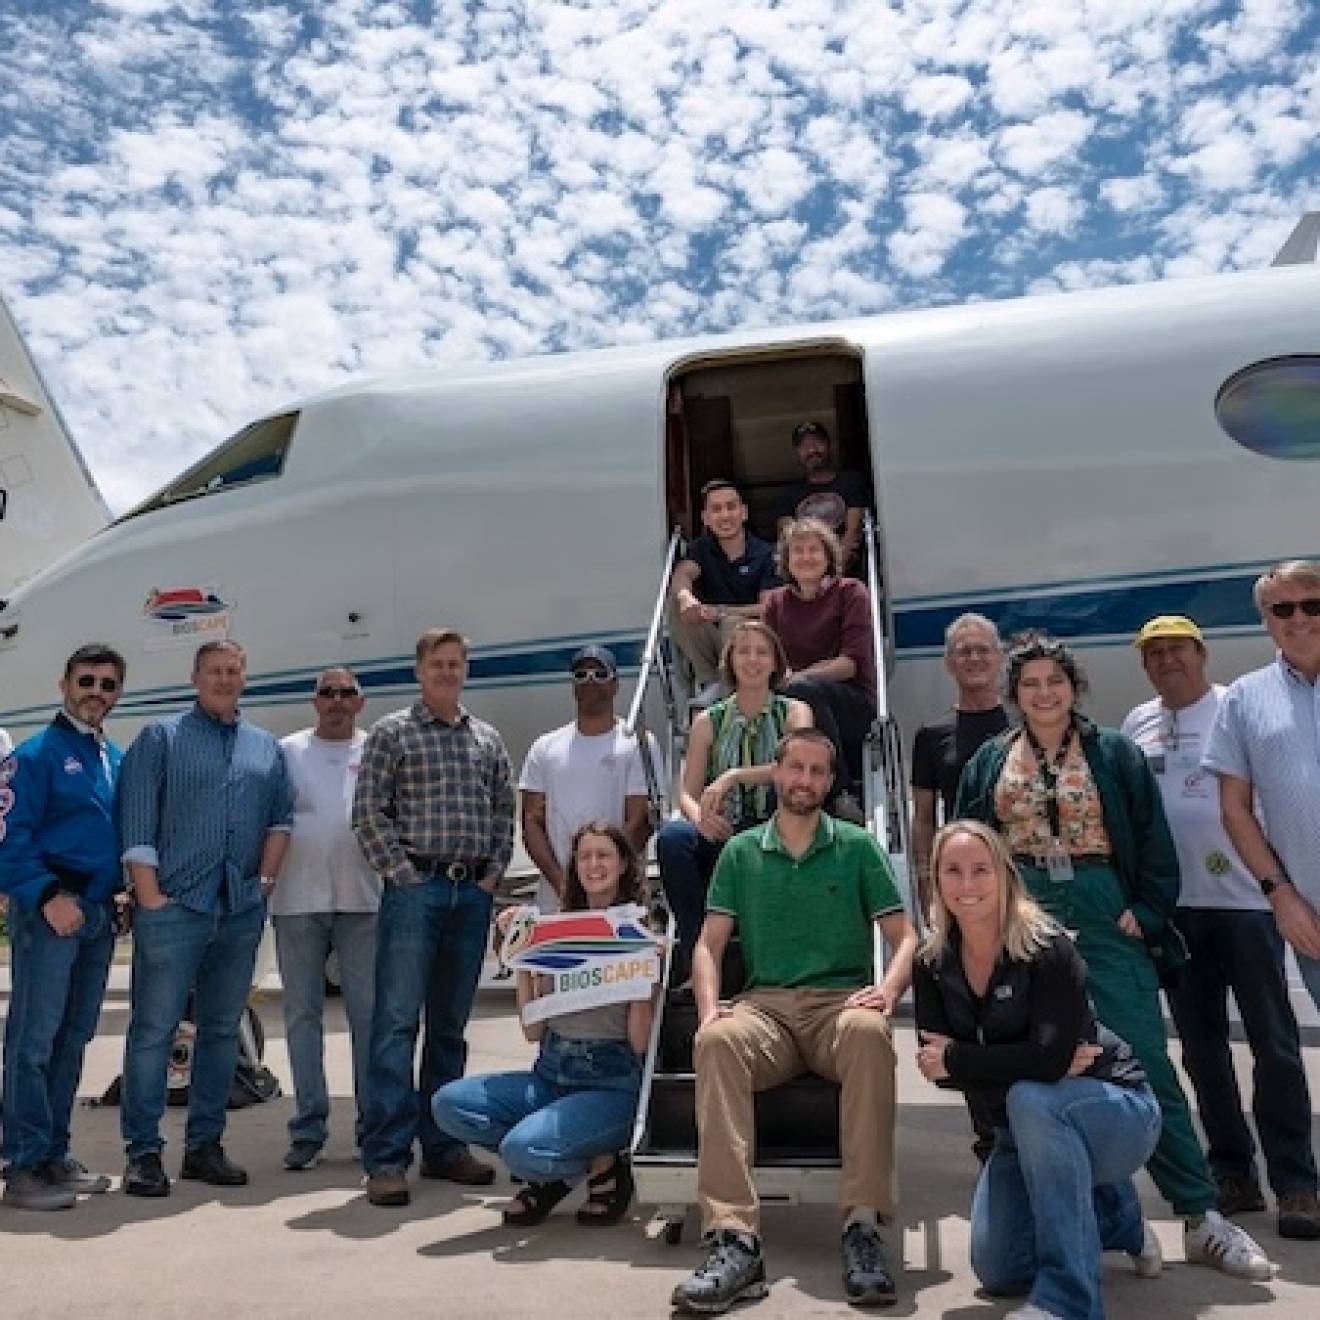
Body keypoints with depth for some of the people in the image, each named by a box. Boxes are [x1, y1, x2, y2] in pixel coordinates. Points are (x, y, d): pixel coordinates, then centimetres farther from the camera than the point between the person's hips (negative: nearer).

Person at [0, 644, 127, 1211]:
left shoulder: (118, 759, 15)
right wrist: (46, 895, -22)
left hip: (99, 912, 7)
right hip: (50, 909, -7)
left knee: (74, 1037, 12)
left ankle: (55, 1155, 22)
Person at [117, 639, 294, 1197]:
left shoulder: (266, 748, 16)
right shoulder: (161, 737, 4)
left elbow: (281, 819, 13)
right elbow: (136, 823, -3)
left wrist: (265, 881, 0)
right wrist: (150, 895, -10)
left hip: (243, 910, 4)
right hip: (174, 905, -4)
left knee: (222, 1028, 10)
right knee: (153, 1028, -1)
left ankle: (204, 1145, 20)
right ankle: (143, 1151, 9)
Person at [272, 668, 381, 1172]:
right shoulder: (287, 751, 8)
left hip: (363, 901, 0)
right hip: (297, 901, 1)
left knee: (369, 1013, 3)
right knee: (302, 1013, 7)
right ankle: (308, 1126, 16)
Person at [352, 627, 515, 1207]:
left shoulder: (488, 740, 15)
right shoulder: (392, 732, 2)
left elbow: (504, 811, 15)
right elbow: (368, 813, -3)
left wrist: (493, 874, 3)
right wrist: (404, 875, -10)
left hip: (473, 892, 5)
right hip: (414, 887, -4)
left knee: (451, 1024, 11)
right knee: (397, 1020, -6)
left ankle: (442, 1145, 20)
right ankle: (387, 1158, -1)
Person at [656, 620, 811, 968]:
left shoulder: (794, 712, 10)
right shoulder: (709, 722, 15)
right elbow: (687, 793, 8)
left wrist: (733, 776, -24)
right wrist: (699, 815, -17)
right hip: (721, 835, 2)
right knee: (672, 835, -30)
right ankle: (694, 951, -21)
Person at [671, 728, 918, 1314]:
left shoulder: (858, 847, 10)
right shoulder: (741, 852, 13)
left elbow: (904, 936, 7)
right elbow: (709, 944, 8)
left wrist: (889, 988, -15)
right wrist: (708, 1005, -11)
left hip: (841, 1002, -1)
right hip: (765, 1004, 1)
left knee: (869, 1032, -37)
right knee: (716, 1039, -33)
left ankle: (863, 1227, -32)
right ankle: (733, 1238, -37)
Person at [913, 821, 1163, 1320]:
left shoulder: (1047, 948, -23)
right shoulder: (932, 964, -8)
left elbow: (1048, 1058, -33)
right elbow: (936, 1066, -14)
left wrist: (955, 1058, -24)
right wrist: (1035, 1064, -23)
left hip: (1114, 1111, -6)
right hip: (1025, 1131, 6)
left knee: (1031, 1098, -36)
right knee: (998, 1271, 0)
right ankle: (1116, 1218, 28)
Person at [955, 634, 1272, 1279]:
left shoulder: (1116, 753, 6)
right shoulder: (988, 762, 10)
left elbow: (1153, 843, 3)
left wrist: (1145, 913, -7)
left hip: (1102, 918, -1)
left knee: (1146, 1065, -3)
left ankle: (1202, 1218, 7)